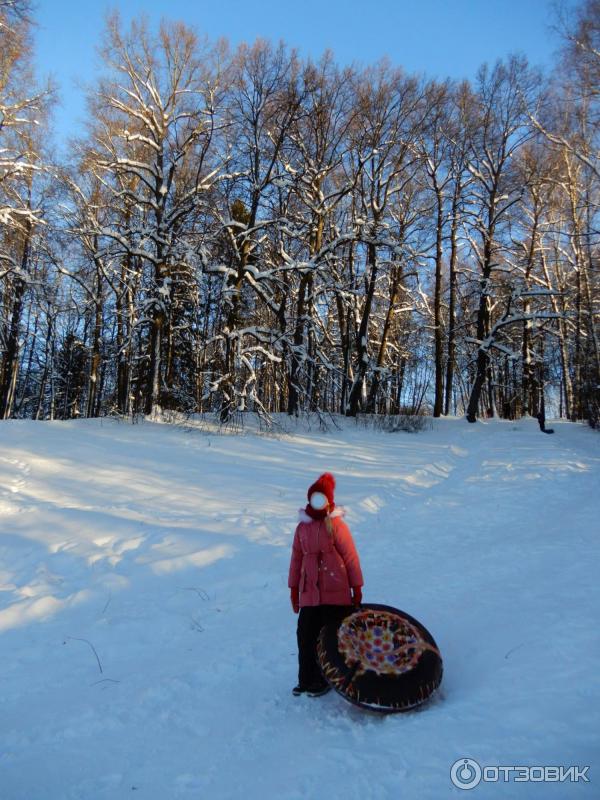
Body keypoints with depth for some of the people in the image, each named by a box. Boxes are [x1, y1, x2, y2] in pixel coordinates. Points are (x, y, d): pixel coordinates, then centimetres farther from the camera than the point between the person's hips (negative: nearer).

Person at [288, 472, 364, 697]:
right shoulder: (302, 527, 8)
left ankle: (326, 679, 20)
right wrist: (294, 589, 14)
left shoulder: (336, 525, -7)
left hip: (336, 593, -4)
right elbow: (296, 558, 13)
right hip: (310, 594, 5)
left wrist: (357, 588, -3)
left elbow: (351, 557, -5)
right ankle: (306, 680, 23)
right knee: (306, 636, 7)